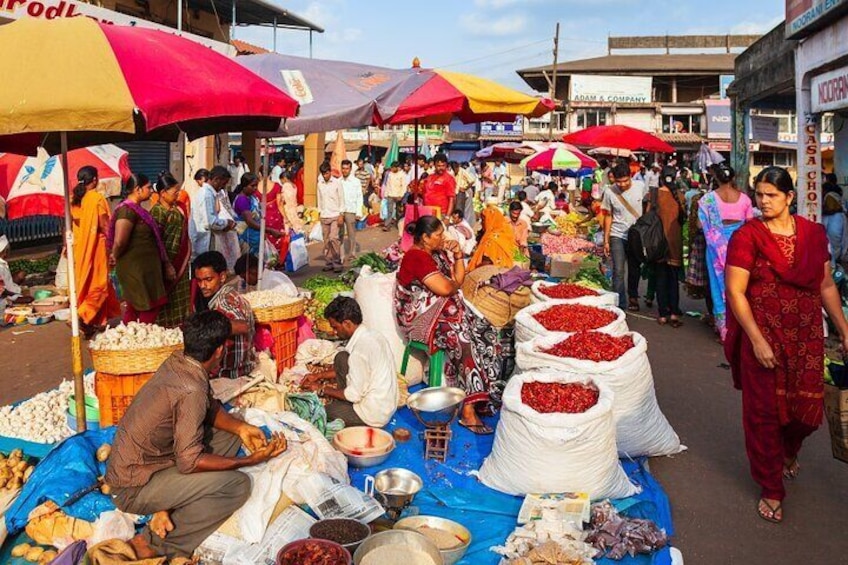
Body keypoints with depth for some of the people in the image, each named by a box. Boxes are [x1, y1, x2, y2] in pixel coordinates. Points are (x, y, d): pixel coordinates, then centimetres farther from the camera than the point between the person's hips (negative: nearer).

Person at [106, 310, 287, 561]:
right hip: (133, 490, -9)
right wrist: (249, 460, -20)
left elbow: (210, 407, 13)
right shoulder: (192, 391, -28)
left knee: (229, 435, 10)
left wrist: (241, 428, -2)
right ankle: (153, 544, -8)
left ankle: (169, 508, 2)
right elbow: (189, 462, -25)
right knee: (238, 484, -17)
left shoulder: (176, 362, -2)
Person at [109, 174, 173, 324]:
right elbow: (120, 241, -29)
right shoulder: (128, 210, -20)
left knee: (134, 308, 17)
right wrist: (115, 257, -10)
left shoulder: (136, 209, 11)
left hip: (144, 267, 10)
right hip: (136, 268, -10)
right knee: (148, 311, -1)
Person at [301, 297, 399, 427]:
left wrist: (321, 390, -5)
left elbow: (354, 395, -19)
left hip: (374, 416, -9)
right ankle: (340, 404, 15)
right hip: (388, 405, 9)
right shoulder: (372, 334, 4)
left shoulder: (360, 348, -25)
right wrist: (320, 377, 18)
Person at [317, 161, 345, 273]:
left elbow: (341, 199, -4)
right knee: (326, 241, 5)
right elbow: (320, 200, 14)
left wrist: (341, 215, -9)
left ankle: (337, 262, -5)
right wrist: (320, 212, 10)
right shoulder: (320, 184, 8)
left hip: (335, 216, -4)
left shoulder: (337, 182, -4)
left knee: (333, 238, -15)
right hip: (324, 216, 4)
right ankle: (329, 262, 13)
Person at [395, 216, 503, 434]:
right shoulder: (416, 257, -17)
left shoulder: (438, 252, 14)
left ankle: (484, 394, -8)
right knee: (463, 339, -30)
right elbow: (445, 289, -24)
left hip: (445, 309, 10)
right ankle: (468, 411, -30)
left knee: (485, 332, -8)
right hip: (421, 318, -10)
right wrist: (455, 284, -1)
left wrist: (458, 255, 2)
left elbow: (458, 280, 15)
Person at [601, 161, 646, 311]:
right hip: (618, 236, -2)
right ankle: (620, 304, -2)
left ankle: (633, 297, 34)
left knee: (635, 269, 14)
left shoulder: (640, 187, -8)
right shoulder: (610, 192, -11)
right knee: (618, 271, -8)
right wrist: (606, 241, -2)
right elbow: (608, 216, -2)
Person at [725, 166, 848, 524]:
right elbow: (735, 292, -12)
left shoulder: (813, 233, 4)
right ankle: (771, 489, 24)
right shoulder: (747, 236, -9)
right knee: (765, 413, 5)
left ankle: (788, 451, 48)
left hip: (807, 337, 4)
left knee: (808, 408, 11)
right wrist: (757, 340, -17)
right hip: (763, 337, -4)